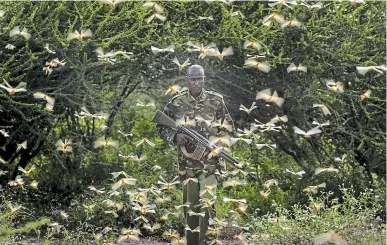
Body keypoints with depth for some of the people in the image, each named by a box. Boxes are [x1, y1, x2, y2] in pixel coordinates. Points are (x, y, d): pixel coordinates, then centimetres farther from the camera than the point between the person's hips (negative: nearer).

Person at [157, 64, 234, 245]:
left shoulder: (216, 101, 0)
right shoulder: (176, 102, 3)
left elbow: (227, 127, 7)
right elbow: (162, 127, 11)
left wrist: (215, 142, -10)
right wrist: (175, 136, -9)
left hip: (209, 161, -2)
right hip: (186, 161, 2)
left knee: (207, 202, -14)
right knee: (190, 203, 9)